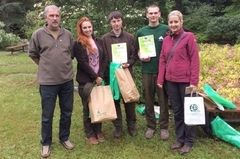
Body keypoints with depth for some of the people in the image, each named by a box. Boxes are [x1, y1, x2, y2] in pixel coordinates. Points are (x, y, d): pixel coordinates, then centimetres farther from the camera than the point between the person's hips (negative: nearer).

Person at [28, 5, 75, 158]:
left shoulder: (68, 34, 2)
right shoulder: (38, 34, -6)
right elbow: (33, 54, 6)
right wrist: (46, 67, 10)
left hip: (67, 80, 3)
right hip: (47, 82, -3)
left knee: (67, 112, 15)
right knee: (47, 115, 9)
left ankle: (64, 138, 34)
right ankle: (46, 143, 27)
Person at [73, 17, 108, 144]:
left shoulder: (99, 41, 10)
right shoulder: (78, 44, -4)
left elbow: (104, 59, 5)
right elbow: (83, 63, -12)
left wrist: (100, 76, -6)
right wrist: (95, 77, -13)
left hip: (99, 79, 4)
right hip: (85, 81, -4)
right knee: (88, 108, 6)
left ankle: (98, 131, 27)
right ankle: (89, 134, 20)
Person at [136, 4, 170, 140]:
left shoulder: (166, 29, 1)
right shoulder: (141, 32, 8)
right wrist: (141, 57, -7)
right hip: (147, 71, 2)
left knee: (163, 100, 5)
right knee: (148, 101, 9)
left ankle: (164, 127, 17)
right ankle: (151, 126, 22)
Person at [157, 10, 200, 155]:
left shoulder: (189, 37, -5)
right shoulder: (166, 39, 10)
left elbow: (195, 60, -9)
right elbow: (162, 60, 11)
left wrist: (194, 81, -14)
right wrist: (160, 79, 5)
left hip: (186, 80, -5)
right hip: (171, 81, 5)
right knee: (177, 111, 14)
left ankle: (189, 142, 21)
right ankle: (180, 139, 28)